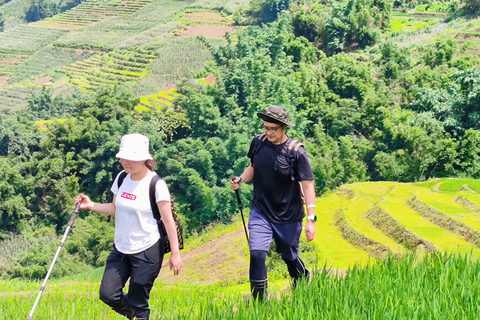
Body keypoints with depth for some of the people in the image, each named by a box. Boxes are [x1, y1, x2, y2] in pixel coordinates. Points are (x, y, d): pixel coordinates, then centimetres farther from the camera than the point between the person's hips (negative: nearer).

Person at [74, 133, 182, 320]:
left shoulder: (156, 184, -15)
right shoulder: (121, 179, 3)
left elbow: (168, 220, -12)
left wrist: (175, 253, -11)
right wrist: (91, 205, -2)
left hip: (147, 251, -6)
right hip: (121, 249, 6)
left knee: (137, 303, 0)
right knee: (108, 294, -2)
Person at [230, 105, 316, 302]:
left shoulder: (296, 152, -16)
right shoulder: (258, 143, -4)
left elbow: (307, 186, -14)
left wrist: (310, 219, -19)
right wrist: (240, 180, -6)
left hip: (289, 217, -2)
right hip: (260, 213, 2)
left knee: (290, 257, 14)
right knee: (257, 254, -14)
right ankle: (258, 303, -3)